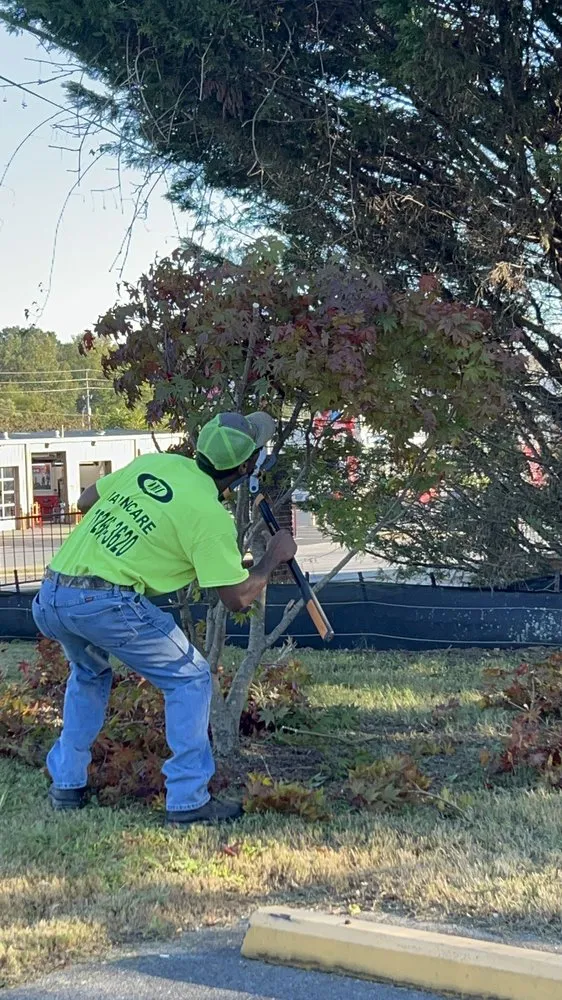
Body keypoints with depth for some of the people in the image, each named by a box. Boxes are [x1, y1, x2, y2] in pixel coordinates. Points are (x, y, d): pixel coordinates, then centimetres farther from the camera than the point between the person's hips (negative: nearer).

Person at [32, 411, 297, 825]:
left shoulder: (154, 462, 13)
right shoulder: (211, 515, -5)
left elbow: (86, 500, 25)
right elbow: (237, 597, 1)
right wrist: (274, 558, 16)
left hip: (49, 597, 7)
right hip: (105, 602, -7)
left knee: (89, 674, 34)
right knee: (189, 678, 10)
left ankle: (67, 784, 35)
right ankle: (188, 800, 8)